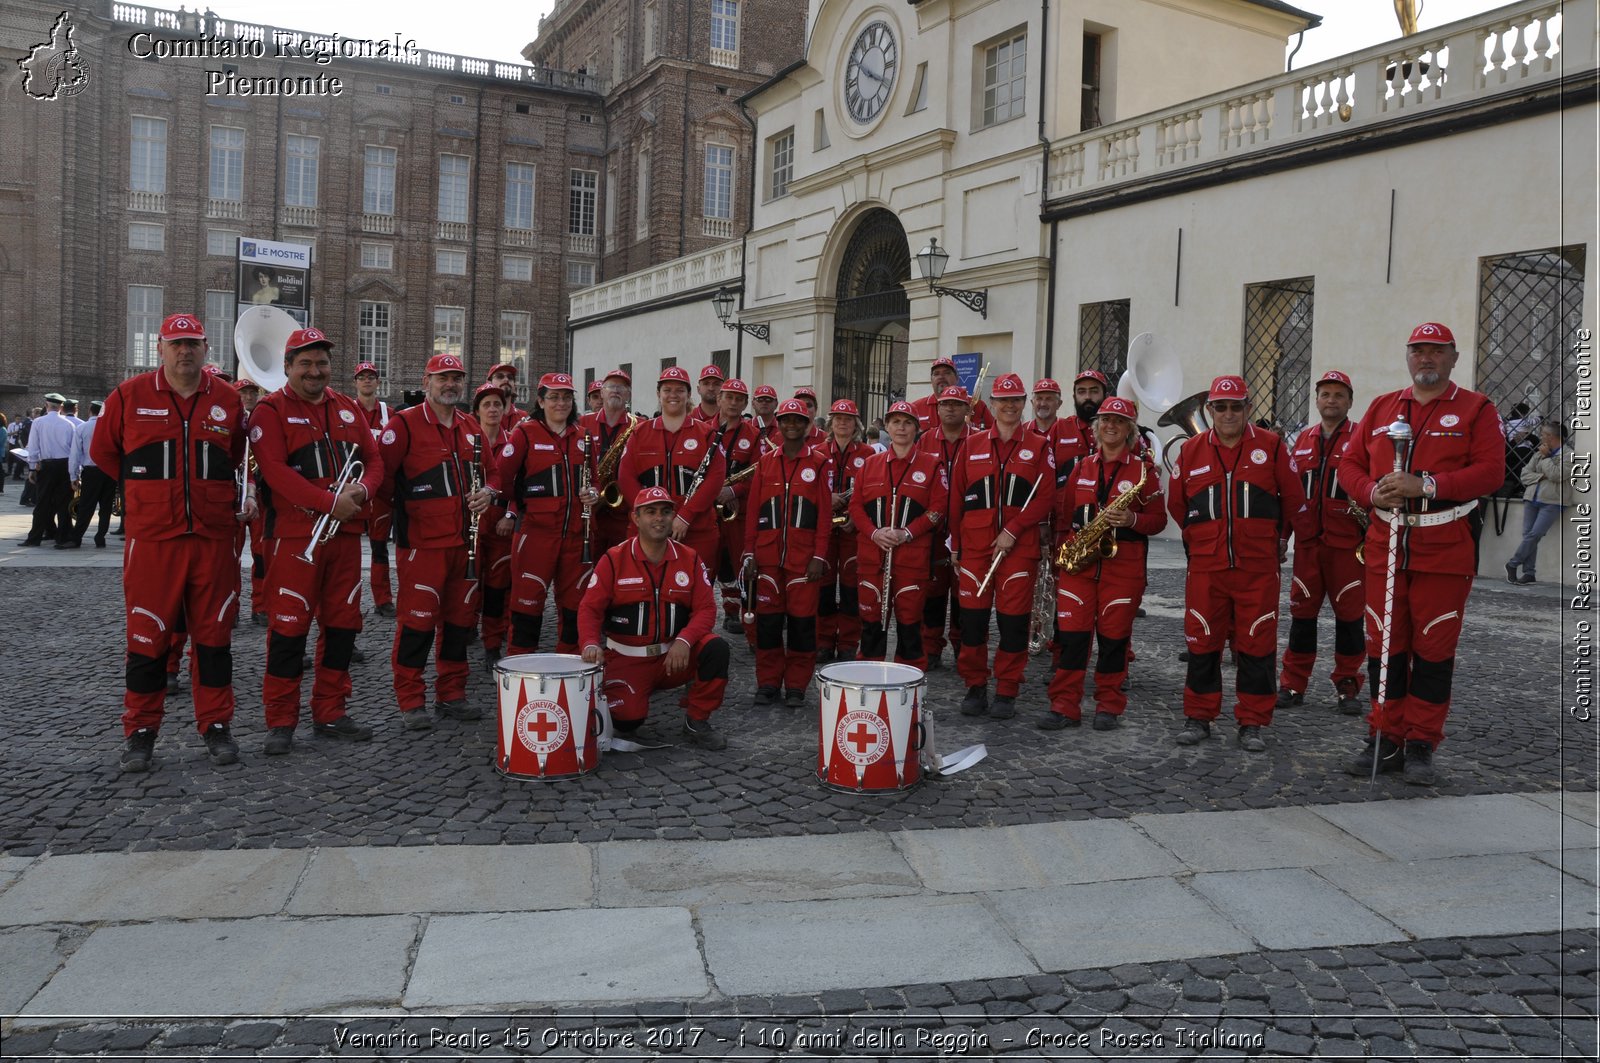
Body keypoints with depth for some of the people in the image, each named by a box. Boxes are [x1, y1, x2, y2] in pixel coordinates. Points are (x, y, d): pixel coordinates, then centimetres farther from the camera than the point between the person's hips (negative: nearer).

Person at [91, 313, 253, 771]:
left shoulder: (227, 400, 6)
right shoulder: (129, 396, 1)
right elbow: (102, 451, 13)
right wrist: (150, 486, 12)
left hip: (214, 536, 2)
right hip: (151, 538, -1)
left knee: (214, 633, 7)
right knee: (148, 635, 3)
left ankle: (216, 727, 17)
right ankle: (140, 732, 15)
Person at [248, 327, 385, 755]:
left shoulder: (349, 409, 14)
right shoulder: (271, 411, -3)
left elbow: (373, 459, 12)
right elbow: (275, 470, -15)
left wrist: (363, 489, -10)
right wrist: (329, 502, -21)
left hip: (346, 533, 6)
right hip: (295, 535, -5)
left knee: (342, 623, 9)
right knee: (289, 626, -3)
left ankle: (331, 712, 21)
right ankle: (281, 722, 7)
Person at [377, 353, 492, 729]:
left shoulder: (471, 428, 14)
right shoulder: (405, 424, -7)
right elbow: (382, 472, -11)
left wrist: (485, 494, 3)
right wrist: (400, 508, -3)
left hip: (463, 540, 6)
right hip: (421, 542, -6)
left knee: (460, 617, 11)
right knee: (418, 620, -3)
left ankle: (451, 694, 23)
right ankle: (411, 701, 7)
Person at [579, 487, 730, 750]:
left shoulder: (690, 559, 1)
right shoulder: (614, 559, -6)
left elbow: (705, 609, -4)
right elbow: (590, 608, -9)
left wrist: (684, 640, -23)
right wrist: (591, 644, -29)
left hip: (674, 655, 2)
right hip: (627, 658, -2)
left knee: (716, 649, -26)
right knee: (626, 720, -23)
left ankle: (696, 722, -6)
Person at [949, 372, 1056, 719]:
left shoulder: (1039, 447, 5)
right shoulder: (972, 445, 10)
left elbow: (1046, 498, -3)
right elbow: (956, 497, 11)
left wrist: (1013, 530, -12)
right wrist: (955, 545, 8)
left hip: (1020, 546, -2)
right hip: (975, 545, 2)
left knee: (1013, 620, 0)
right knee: (972, 616, 3)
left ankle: (1007, 693, 10)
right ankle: (975, 687, 16)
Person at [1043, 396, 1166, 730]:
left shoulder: (1143, 469, 2)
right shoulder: (1082, 467, 12)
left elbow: (1159, 519, 1)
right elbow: (1064, 513, 16)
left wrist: (1132, 519, -18)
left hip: (1123, 564, -2)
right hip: (1077, 562, 3)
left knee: (1113, 636, 3)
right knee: (1071, 633, -1)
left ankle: (1109, 705, 17)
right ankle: (1064, 705, 4)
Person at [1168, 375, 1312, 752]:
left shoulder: (1271, 446, 1)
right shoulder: (1191, 450, 6)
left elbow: (1293, 501, 9)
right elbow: (1177, 504, 17)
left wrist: (1280, 539, 17)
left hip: (1258, 567, -1)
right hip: (1205, 566, 1)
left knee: (1257, 644, 3)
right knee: (1201, 641, 5)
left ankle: (1252, 723, 13)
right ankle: (1198, 717, 17)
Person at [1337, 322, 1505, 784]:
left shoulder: (1476, 409, 2)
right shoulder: (1381, 408, 14)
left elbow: (1490, 470, -9)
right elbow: (1350, 465, 13)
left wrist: (1426, 486, -19)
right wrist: (1372, 491, -8)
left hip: (1446, 550, -3)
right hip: (1385, 546, 4)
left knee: (1434, 649, 1)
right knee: (1384, 646, 6)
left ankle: (1420, 746, 12)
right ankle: (1385, 740, 16)